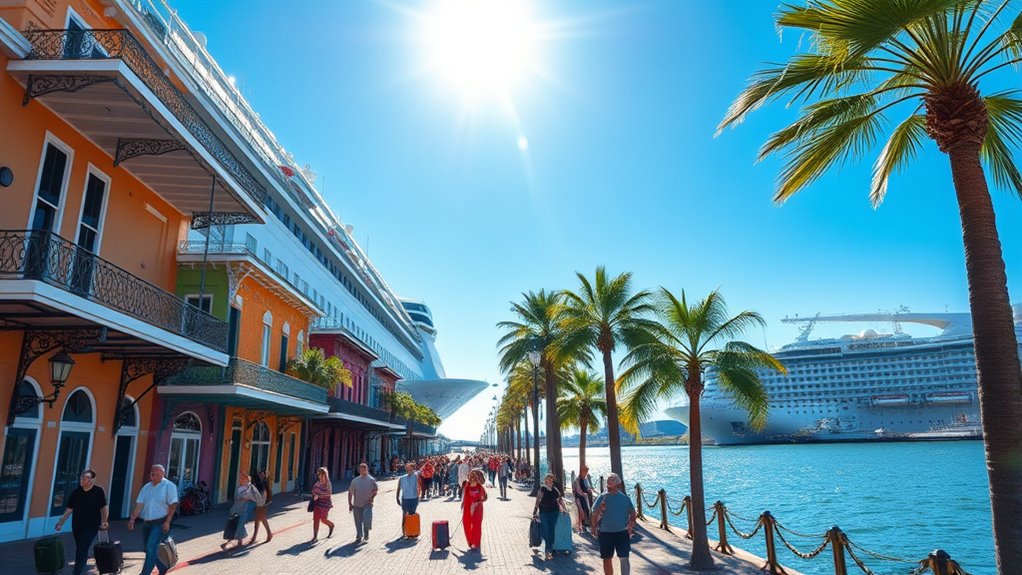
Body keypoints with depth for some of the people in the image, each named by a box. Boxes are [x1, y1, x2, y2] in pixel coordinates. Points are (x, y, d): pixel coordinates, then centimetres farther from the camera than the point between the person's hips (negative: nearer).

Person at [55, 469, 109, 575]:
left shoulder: (98, 491, -7)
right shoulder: (76, 492, 1)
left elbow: (104, 508, -2)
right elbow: (69, 510, 5)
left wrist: (104, 522, -9)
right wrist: (61, 522, -5)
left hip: (92, 527, -4)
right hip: (77, 526, 4)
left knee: (82, 551, -9)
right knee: (79, 550, 15)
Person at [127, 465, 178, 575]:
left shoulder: (169, 486, -9)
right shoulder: (146, 487, 9)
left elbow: (173, 505, -13)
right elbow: (139, 504, 6)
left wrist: (167, 522, -19)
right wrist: (132, 519, -5)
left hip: (160, 523, -7)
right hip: (146, 523, 7)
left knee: (151, 548, -15)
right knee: (149, 548, 13)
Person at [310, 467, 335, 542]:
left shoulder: (327, 483, -11)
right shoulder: (318, 482, 7)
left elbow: (329, 494, -17)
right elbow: (314, 491, 18)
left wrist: (318, 496, -22)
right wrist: (315, 495, -4)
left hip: (325, 503, -6)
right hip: (317, 503, 6)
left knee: (323, 519, -3)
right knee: (315, 519, 0)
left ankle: (331, 525, 30)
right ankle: (315, 536, 6)